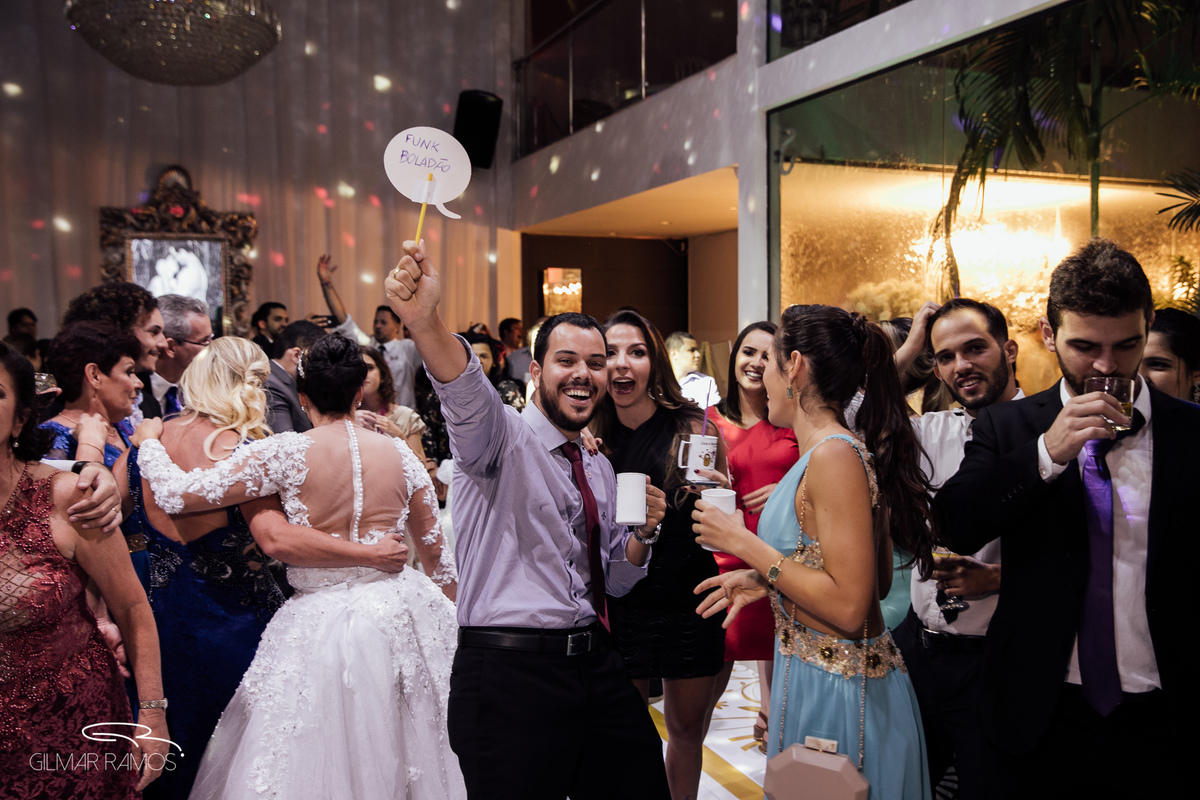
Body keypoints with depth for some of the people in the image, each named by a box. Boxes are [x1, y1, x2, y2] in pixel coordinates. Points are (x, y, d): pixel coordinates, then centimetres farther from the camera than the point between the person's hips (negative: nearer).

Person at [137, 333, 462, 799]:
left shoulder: (287, 453, -12)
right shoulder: (400, 454, 0)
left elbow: (178, 495, -10)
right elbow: (436, 551, 9)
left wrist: (149, 443, 9)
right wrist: (450, 616, 25)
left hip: (321, 621, -4)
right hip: (399, 617, 4)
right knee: (402, 757, 22)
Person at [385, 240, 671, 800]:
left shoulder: (600, 470, 16)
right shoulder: (502, 436, -5)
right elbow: (465, 390, -29)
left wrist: (642, 533, 2)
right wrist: (424, 320, -49)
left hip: (596, 668, 7)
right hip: (509, 675, -7)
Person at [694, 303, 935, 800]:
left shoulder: (836, 454, -21)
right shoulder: (831, 451, 7)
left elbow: (849, 605, -25)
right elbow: (876, 579, 12)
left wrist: (746, 545, -19)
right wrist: (765, 581, 7)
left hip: (837, 692, -9)